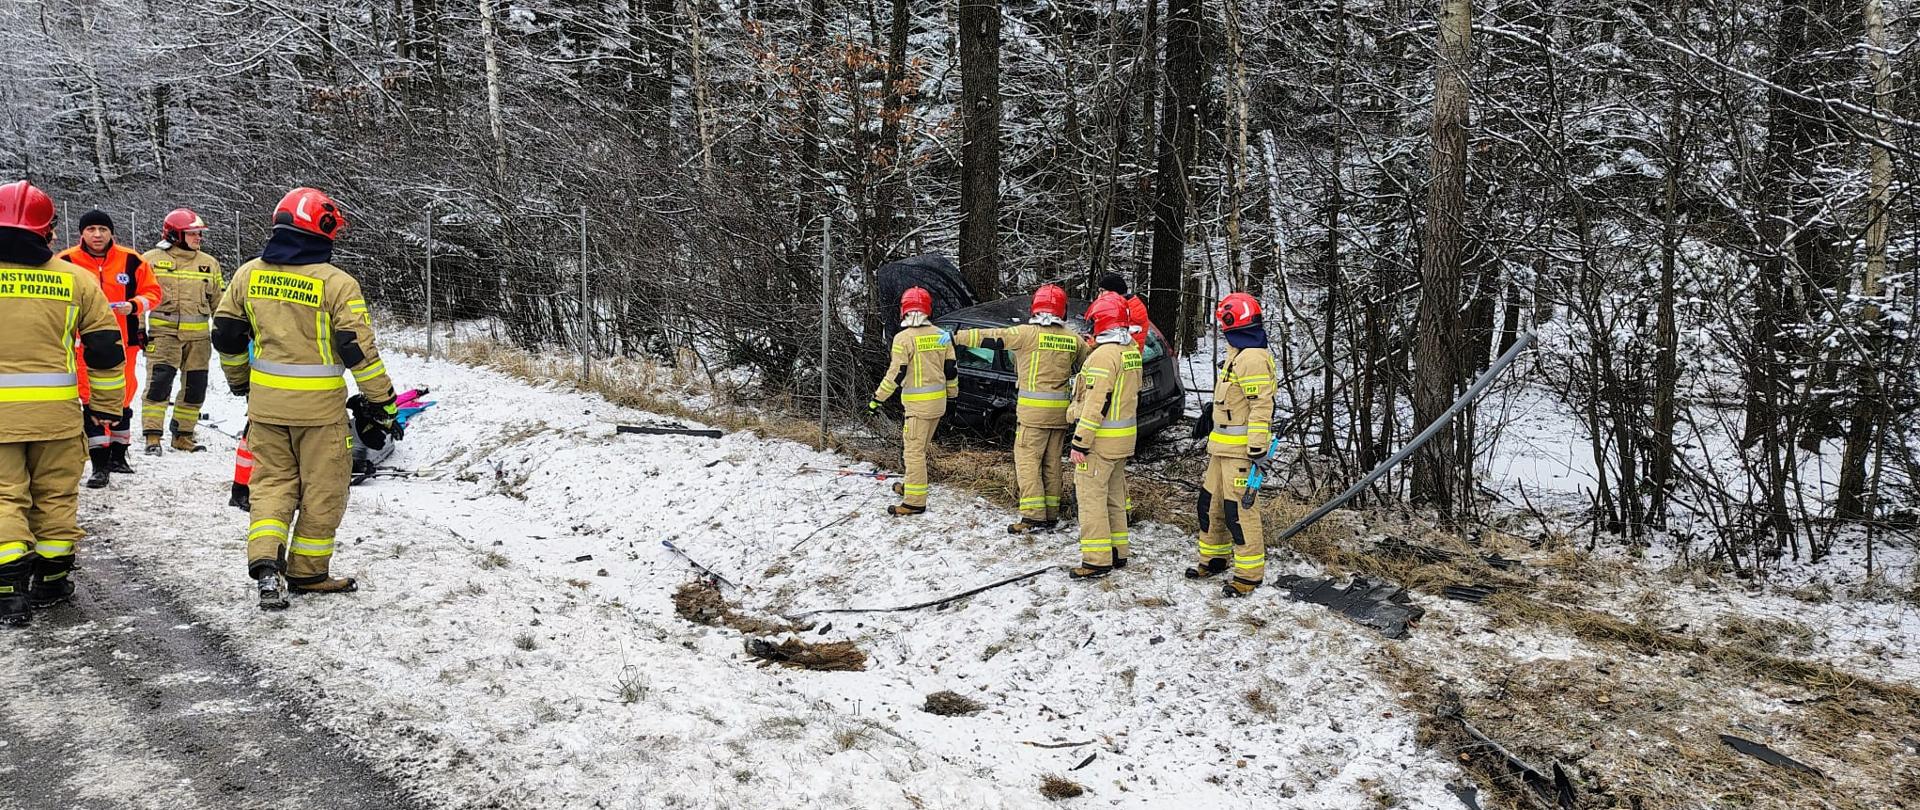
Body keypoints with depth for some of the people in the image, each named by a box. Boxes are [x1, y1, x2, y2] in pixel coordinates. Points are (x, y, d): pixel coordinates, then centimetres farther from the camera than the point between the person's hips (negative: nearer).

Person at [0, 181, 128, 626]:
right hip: (57, 411, 1)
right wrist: (106, 404, 14)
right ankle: (49, 582, 21)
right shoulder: (74, 279, 0)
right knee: (55, 495, 13)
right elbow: (106, 348, 4)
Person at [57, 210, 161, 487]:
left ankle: (118, 454, 30)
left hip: (123, 342, 2)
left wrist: (134, 305, -13)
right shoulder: (67, 262, -3)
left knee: (122, 399, 13)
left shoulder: (131, 260, -1)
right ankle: (100, 464, 2)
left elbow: (152, 291, 5)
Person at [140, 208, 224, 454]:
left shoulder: (209, 264, 13)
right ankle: (152, 436, -4)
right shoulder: (152, 259, 2)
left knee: (195, 387, 7)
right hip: (163, 332, -4)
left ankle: (183, 436, 19)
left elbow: (218, 302, 20)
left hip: (198, 337, 4)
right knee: (159, 383, -11)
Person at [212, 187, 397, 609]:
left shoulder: (248, 274, 3)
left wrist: (238, 380, 27)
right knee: (322, 488, 10)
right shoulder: (337, 283, -13)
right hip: (319, 406, -4)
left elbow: (225, 334, 11)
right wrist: (384, 401, -6)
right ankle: (307, 571, 19)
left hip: (265, 401, 4)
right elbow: (358, 348, -14)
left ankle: (265, 562, 0)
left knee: (272, 481, 16)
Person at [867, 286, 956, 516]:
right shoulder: (941, 335, 4)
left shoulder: (904, 338, -15)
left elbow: (896, 374, -16)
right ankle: (911, 485, 36)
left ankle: (915, 501, -3)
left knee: (913, 450, -3)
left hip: (917, 403, -7)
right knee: (920, 448, 21)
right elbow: (951, 369, 9)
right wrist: (953, 393, 25)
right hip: (938, 402, 7)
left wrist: (877, 398, -7)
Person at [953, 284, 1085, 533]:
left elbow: (990, 337, -10)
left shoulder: (1027, 333, -11)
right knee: (1053, 462, 12)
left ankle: (1033, 516, -7)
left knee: (1027, 459, -2)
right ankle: (1051, 514, 17)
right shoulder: (1073, 339, 4)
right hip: (1060, 410, 5)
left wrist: (957, 337, -2)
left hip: (1034, 410, -5)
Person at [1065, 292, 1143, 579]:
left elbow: (1095, 404, -23)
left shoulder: (1104, 354, -20)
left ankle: (1097, 559, -4)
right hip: (1124, 438, 9)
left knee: (1091, 496, -4)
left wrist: (1080, 442, -20)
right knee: (1114, 495, 17)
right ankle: (1118, 552, 23)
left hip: (1100, 440, -9)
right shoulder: (1132, 351, 9)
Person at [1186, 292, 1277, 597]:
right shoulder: (1236, 356, 17)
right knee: (1211, 502, 16)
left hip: (1241, 449, -11)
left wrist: (1257, 450, -24)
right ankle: (1214, 558, 30)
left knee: (1239, 509, -8)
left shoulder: (1252, 357, -17)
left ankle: (1250, 573, -1)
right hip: (1223, 447, 11)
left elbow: (1261, 406, -22)